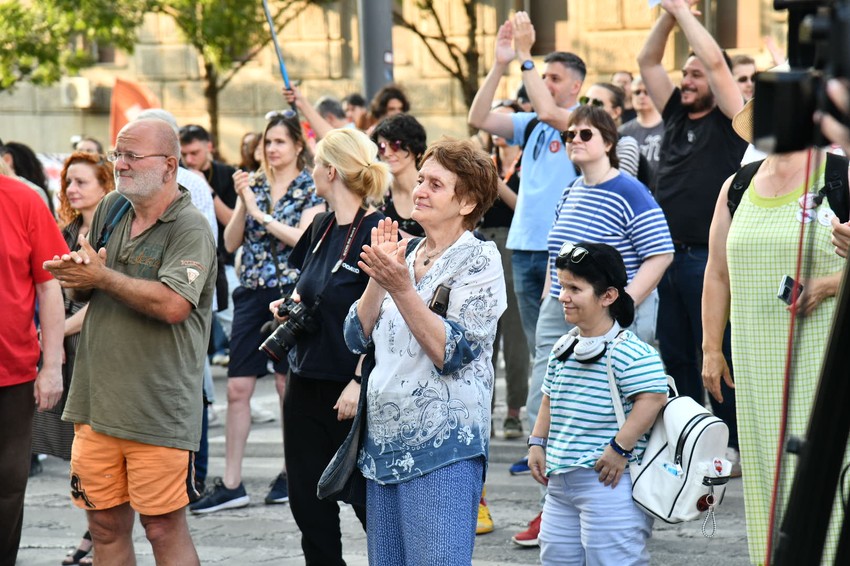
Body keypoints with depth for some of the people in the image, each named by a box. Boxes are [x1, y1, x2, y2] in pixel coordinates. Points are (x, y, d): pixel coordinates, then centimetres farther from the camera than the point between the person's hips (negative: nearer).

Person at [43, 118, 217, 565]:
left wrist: (101, 277, -14)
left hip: (158, 408, -7)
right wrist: (77, 280, -5)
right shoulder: (110, 210, 12)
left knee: (164, 528, -3)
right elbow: (82, 288, 20)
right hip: (97, 403, 7)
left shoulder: (190, 229, -10)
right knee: (105, 525, 10)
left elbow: (173, 305, -24)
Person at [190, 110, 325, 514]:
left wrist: (260, 213, -15)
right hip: (252, 292, 4)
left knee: (289, 385, 2)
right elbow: (231, 243, 7)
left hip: (290, 292, -4)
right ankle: (231, 484, 0)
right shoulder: (255, 185, 12)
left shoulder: (311, 188, 0)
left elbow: (306, 238, -15)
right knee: (237, 389, -2)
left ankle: (291, 473, 15)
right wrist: (243, 201, -7)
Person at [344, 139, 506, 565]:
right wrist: (378, 278, -5)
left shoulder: (479, 259, -6)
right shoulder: (405, 254, 15)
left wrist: (401, 287, -20)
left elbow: (451, 353, -16)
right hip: (384, 443, 7)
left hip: (443, 449, -7)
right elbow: (357, 337, 8)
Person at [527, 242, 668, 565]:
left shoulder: (627, 351, -15)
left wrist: (620, 448, -22)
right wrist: (537, 443, 14)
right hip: (561, 477, 9)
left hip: (607, 480, -9)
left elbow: (653, 397, -21)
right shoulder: (563, 349, 13)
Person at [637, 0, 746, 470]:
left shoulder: (728, 123, -3)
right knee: (674, 355, 10)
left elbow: (715, 62, -14)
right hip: (666, 254, 7)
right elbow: (647, 62, 17)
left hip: (707, 257, -7)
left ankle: (733, 445, 1)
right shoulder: (676, 117, 15)